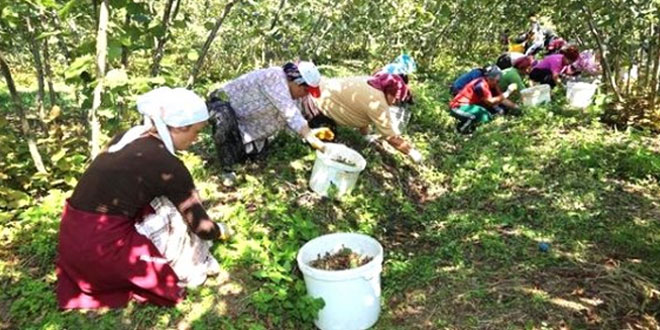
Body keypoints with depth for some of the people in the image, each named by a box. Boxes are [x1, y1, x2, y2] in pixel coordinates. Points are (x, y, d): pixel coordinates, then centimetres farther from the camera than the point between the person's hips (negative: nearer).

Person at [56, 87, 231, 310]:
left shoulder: (129, 136, 7)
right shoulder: (168, 166, -16)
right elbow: (201, 226, -6)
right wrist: (221, 231, 18)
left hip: (72, 236, 8)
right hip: (101, 247, -8)